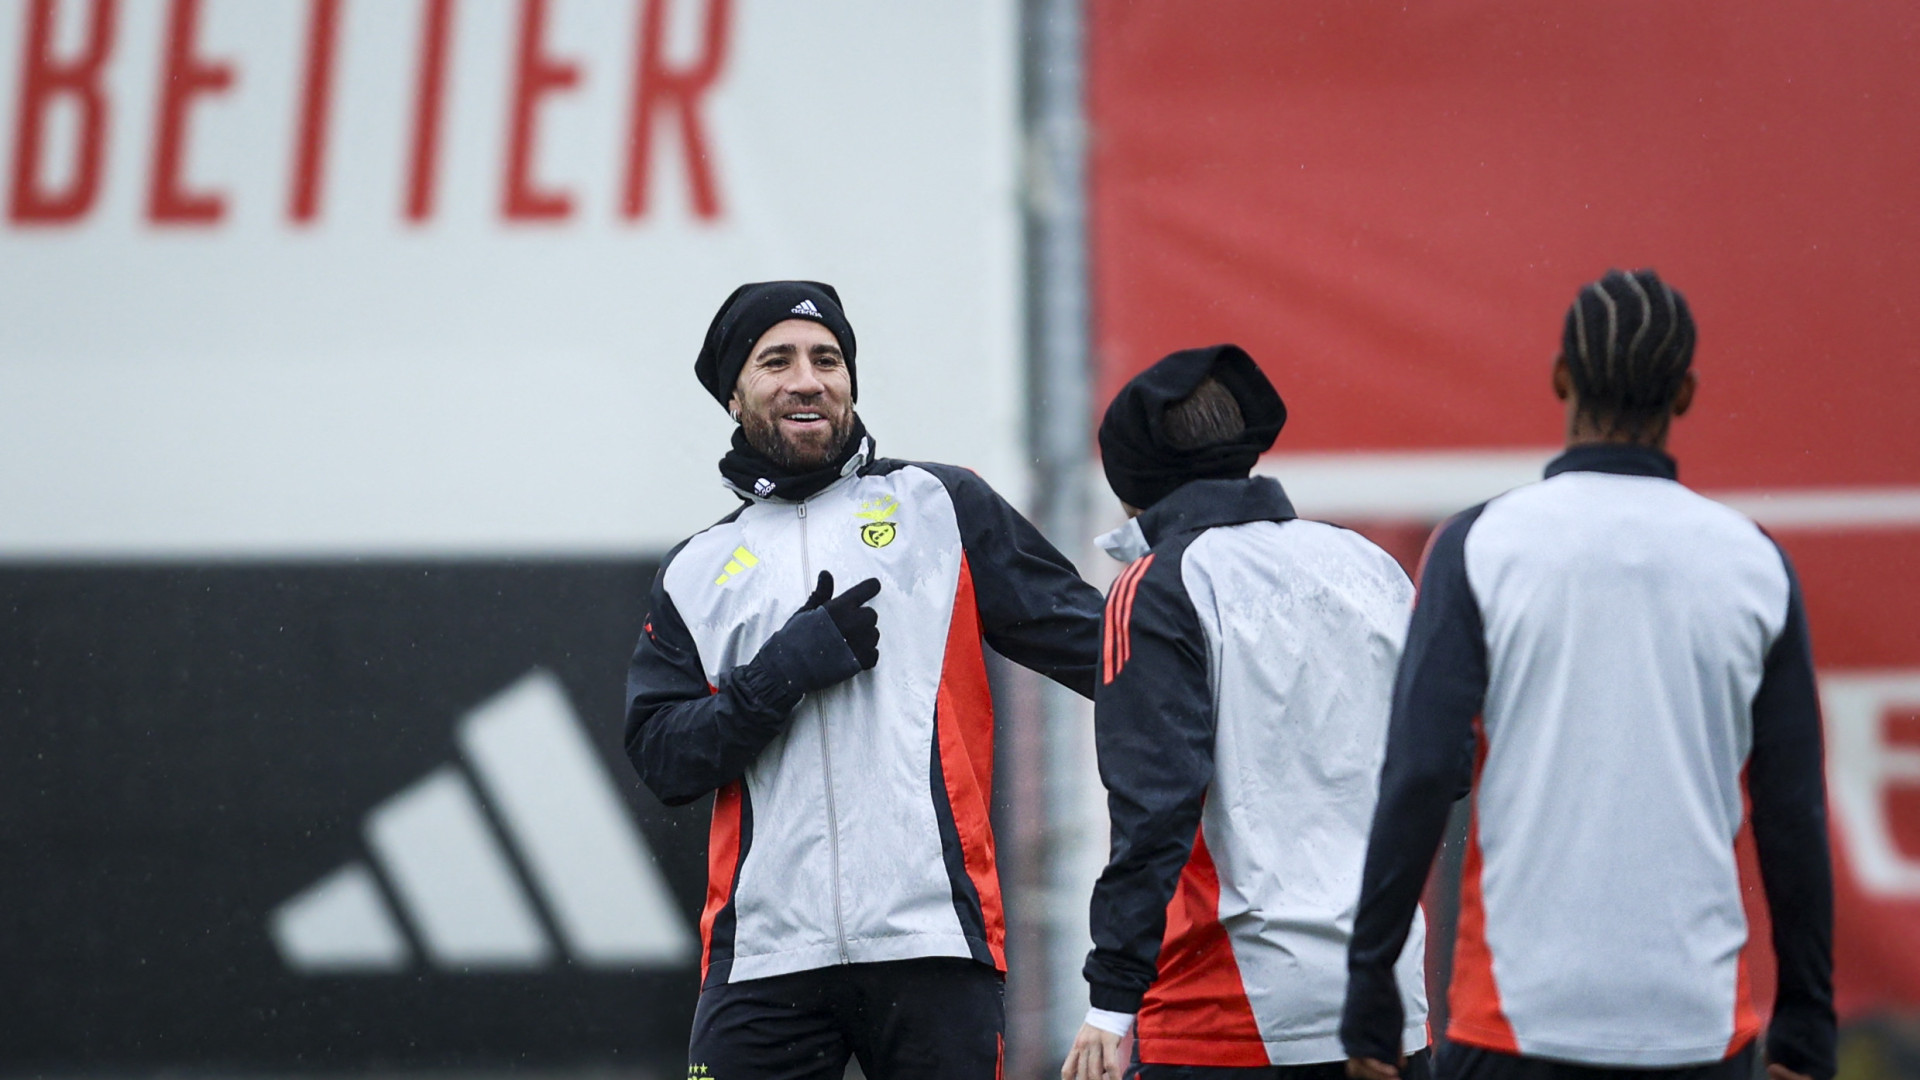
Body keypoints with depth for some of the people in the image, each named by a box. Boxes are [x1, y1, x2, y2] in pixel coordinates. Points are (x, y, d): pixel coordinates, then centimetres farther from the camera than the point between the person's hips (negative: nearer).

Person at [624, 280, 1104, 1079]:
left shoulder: (940, 508, 13)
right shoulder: (695, 575, 17)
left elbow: (1080, 632, 9)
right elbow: (663, 759, 8)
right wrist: (785, 673, -6)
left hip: (931, 937, -1)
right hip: (765, 947, 1)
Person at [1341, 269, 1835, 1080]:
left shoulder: (1480, 547, -2)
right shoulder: (1756, 564, 4)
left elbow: (1420, 776, -7)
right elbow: (1794, 811, 5)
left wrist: (1371, 999, -1)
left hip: (1522, 1012, -2)